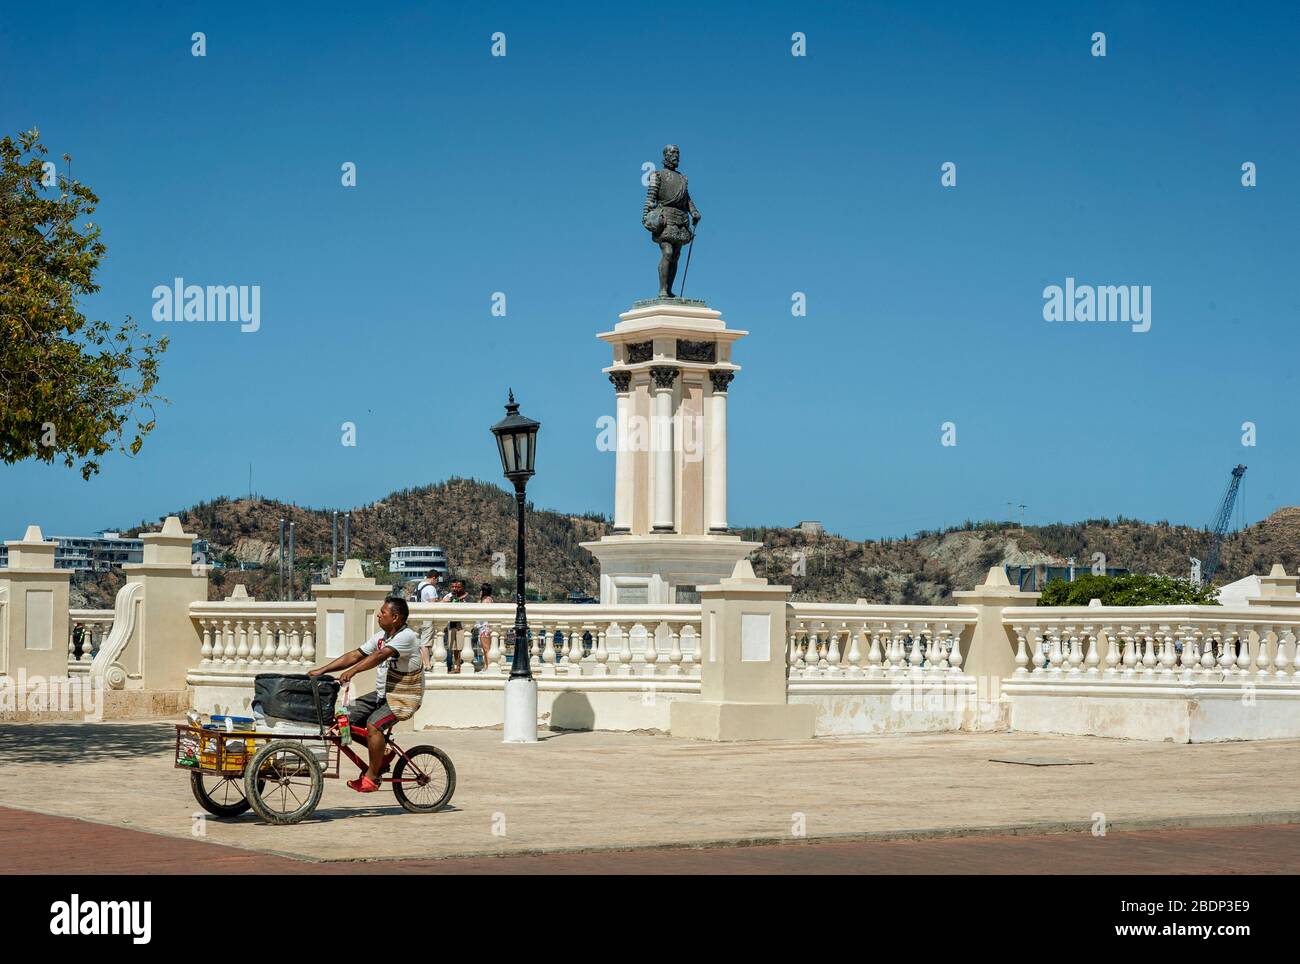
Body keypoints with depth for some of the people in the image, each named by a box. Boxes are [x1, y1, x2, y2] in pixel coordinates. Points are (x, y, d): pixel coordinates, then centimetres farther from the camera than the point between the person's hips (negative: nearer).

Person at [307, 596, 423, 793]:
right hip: (382, 694, 9)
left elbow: (380, 655, -32)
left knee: (374, 723, -30)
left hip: (403, 698, -9)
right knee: (344, 716, 1)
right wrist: (322, 670, -1)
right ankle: (382, 753, 11)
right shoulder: (381, 636, 7)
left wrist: (352, 671, -42)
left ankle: (371, 777, -19)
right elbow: (355, 655, 6)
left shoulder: (407, 636, -19)